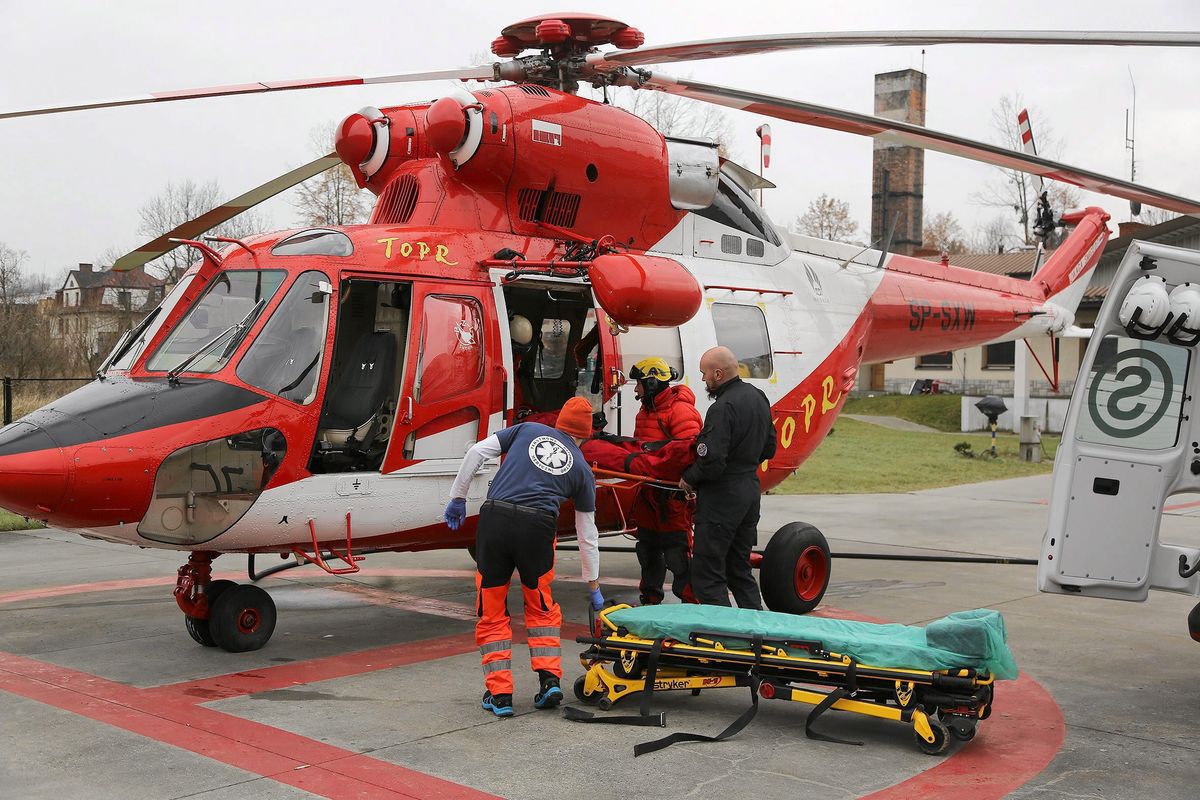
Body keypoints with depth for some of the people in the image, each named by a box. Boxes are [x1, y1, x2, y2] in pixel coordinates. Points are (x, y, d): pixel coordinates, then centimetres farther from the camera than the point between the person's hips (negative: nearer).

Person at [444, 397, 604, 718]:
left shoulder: (529, 430, 20)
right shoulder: (582, 468, 19)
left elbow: (477, 452, 8)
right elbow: (587, 536, 23)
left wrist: (458, 497, 16)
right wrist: (594, 587, 32)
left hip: (495, 517, 0)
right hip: (538, 527, 0)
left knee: (491, 612, 11)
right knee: (541, 607, 24)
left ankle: (499, 694, 10)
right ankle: (550, 679, 13)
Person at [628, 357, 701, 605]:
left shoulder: (680, 410, -16)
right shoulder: (645, 411, 16)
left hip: (673, 493, -10)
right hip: (649, 491, 10)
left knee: (676, 551, -8)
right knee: (648, 547, 17)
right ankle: (650, 599, 30)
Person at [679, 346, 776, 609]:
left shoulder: (723, 408, -20)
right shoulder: (758, 397, 9)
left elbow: (711, 462, -24)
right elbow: (769, 447, 18)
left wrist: (688, 479, -7)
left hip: (722, 496, -9)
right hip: (751, 489, 9)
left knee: (707, 573, -3)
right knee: (739, 568, 19)